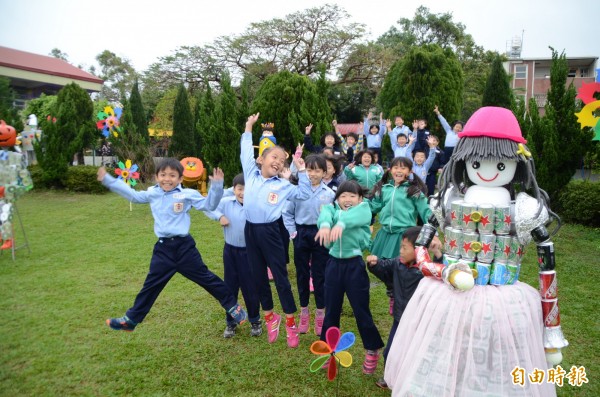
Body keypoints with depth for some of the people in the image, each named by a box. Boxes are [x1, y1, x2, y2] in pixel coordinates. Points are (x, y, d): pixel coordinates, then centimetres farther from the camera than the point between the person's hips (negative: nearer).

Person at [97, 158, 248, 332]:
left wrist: (216, 186, -24)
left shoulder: (187, 194, -7)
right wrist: (107, 180, 22)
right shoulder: (152, 194, 5)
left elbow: (209, 204, -9)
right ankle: (131, 319, 28)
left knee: (206, 278, 4)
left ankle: (233, 306, 18)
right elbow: (132, 195, 21)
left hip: (184, 246, -4)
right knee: (150, 285, 15)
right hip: (163, 248, 4)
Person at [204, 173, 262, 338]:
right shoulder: (226, 202, -5)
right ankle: (230, 322, 30)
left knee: (250, 287, 7)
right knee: (230, 286, 14)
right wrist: (220, 216, -10)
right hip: (230, 250, 3)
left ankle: (255, 321, 28)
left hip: (248, 251, -3)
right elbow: (208, 208, 4)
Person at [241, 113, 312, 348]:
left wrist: (301, 171, -1)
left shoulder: (282, 185, 3)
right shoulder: (251, 174, 7)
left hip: (270, 231, -2)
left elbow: (304, 194, 7)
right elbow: (246, 153, 15)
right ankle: (270, 317, 31)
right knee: (258, 277, 12)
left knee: (280, 277, 2)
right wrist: (249, 128, 17)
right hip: (250, 230, 3)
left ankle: (290, 323, 14)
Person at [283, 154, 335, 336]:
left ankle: (320, 313, 20)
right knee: (302, 273, 11)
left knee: (319, 274, 6)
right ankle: (304, 311, 26)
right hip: (301, 234, 1)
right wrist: (292, 231, -2)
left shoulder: (329, 193, -4)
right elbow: (287, 213, 4)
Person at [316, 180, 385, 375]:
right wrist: (324, 225, -45)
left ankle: (372, 350, 26)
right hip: (334, 264, 3)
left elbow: (354, 216, -27)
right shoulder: (331, 208, 4)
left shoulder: (363, 209, -2)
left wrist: (341, 223, -48)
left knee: (361, 310, 6)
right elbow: (325, 215, -21)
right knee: (331, 309, 13)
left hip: (355, 264, -3)